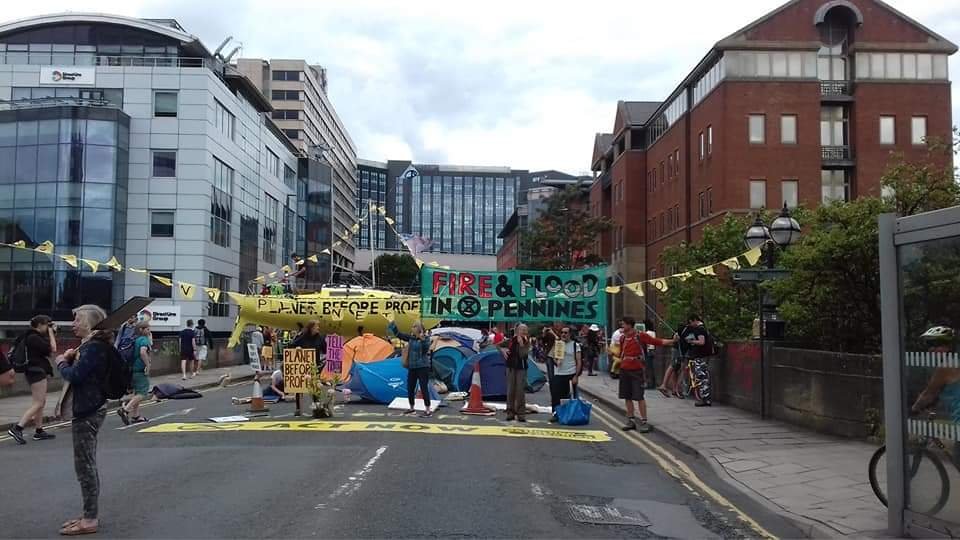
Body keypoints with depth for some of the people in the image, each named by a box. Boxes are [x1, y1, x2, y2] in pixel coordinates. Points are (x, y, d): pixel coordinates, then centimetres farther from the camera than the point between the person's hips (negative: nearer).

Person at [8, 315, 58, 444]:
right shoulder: (33, 337, -15)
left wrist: (52, 333, 10)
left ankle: (39, 431, 17)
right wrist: (51, 333, -8)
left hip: (38, 371, 11)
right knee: (38, 403, -11)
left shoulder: (36, 337, 15)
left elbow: (48, 350, 17)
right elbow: (52, 349, -17)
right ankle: (17, 428, -16)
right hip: (36, 371, -11)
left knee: (41, 402, 13)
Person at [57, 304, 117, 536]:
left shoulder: (95, 347, -18)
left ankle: (90, 520, 3)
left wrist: (61, 362, -6)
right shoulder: (92, 345, 14)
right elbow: (81, 372, 18)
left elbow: (73, 375, -23)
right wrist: (71, 359, 3)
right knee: (87, 465, 15)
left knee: (84, 465, -4)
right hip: (88, 409, 11)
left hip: (87, 412, -11)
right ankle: (89, 515, 24)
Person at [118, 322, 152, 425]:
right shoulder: (144, 339, -13)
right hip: (141, 371, -10)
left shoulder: (136, 339, 14)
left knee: (137, 393, 17)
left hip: (134, 369, 10)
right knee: (143, 393, -7)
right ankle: (125, 410, -17)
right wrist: (147, 365, -23)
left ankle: (135, 415, 21)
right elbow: (143, 352, -29)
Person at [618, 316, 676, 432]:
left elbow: (658, 342, -11)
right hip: (624, 370, 6)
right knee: (627, 397, 9)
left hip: (637, 370, -6)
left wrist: (672, 341, -18)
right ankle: (631, 420, 20)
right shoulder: (622, 337, 9)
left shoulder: (641, 336, -8)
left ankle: (644, 421, 2)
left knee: (639, 397, -5)